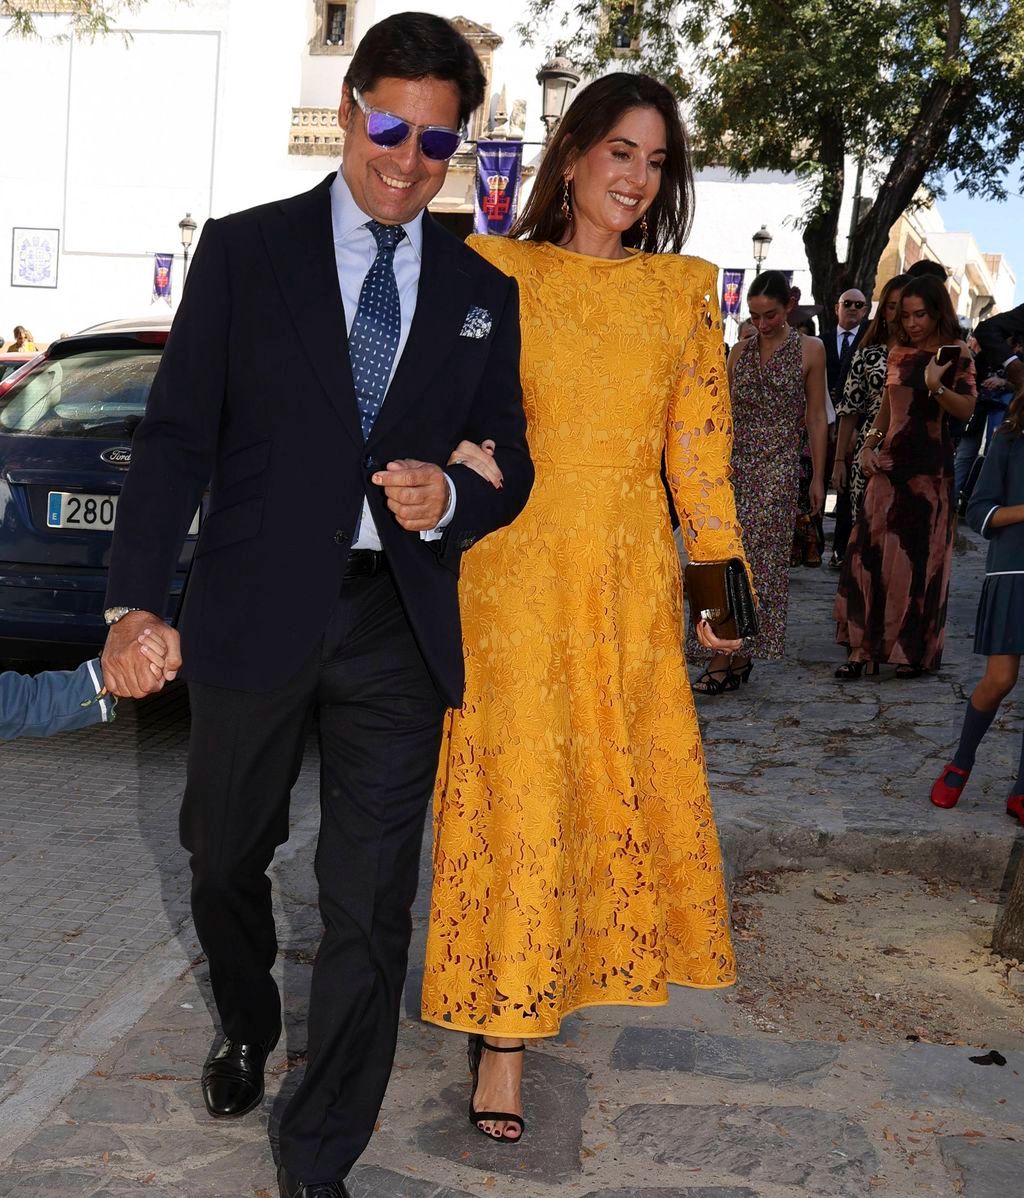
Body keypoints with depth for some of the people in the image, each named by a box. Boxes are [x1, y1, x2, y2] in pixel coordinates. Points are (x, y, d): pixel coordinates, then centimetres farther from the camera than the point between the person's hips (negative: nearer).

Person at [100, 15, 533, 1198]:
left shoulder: (482, 291, 8)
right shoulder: (244, 250, 1)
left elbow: (507, 461, 11)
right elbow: (176, 435, -3)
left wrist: (451, 499, -14)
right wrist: (134, 601, -14)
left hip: (397, 625, 1)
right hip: (254, 612, 0)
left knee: (370, 903, 2)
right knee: (226, 856, 19)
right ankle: (247, 1028, 50)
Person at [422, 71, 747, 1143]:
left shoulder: (685, 288, 10)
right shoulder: (497, 271, 4)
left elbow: (699, 442, 7)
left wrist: (719, 574, 3)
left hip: (632, 579, 3)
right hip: (515, 569, -3)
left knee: (626, 783, 9)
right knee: (519, 789, -3)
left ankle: (589, 958, 31)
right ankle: (502, 1031, 6)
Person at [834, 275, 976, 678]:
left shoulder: (956, 355, -2)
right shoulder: (898, 354, 13)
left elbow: (966, 409, -12)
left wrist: (936, 386, -28)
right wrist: (870, 442, 8)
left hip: (930, 469, -4)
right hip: (889, 464, 5)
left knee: (919, 557, 0)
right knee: (870, 551, -3)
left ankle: (914, 651, 10)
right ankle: (861, 648, 0)